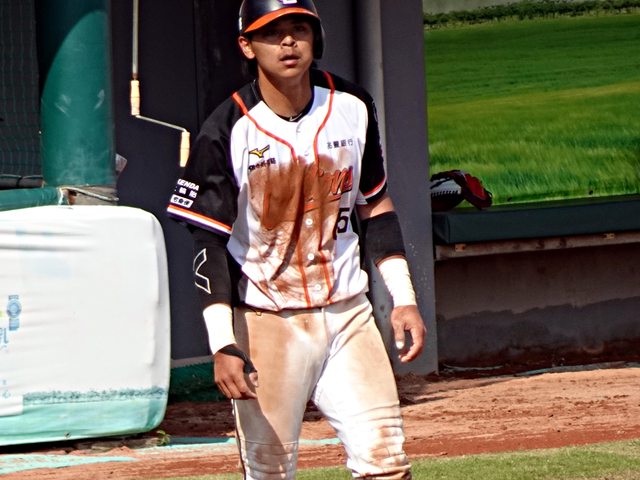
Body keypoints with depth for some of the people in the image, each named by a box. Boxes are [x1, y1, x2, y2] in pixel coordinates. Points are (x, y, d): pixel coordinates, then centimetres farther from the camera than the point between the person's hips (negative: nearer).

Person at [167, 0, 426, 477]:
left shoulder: (352, 108, 2)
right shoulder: (227, 133, -12)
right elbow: (209, 245, -11)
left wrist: (404, 298, 6)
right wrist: (222, 345, -20)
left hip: (347, 312, 4)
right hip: (266, 323, -3)